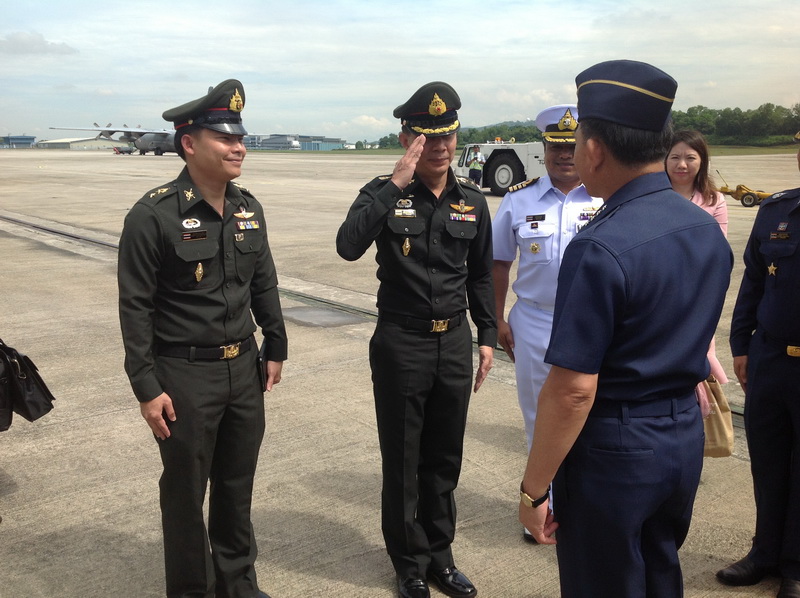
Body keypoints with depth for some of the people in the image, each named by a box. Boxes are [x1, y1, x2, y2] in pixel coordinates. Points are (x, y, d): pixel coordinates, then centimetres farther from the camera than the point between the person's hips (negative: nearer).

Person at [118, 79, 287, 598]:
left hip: (243, 367, 6)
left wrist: (276, 348, 12)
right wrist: (147, 388, -14)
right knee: (185, 491, 10)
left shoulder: (248, 208, 4)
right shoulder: (154, 215, -15)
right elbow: (136, 307, -14)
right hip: (184, 375, -5)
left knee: (238, 483, 18)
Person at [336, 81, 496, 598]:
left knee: (444, 459, 15)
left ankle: (439, 555, 33)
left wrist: (487, 337, 8)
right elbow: (349, 246, -28)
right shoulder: (385, 194, -8)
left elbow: (481, 276, 11)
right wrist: (396, 184, -28)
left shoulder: (472, 200, 3)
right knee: (403, 461, 9)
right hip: (401, 344, -3)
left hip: (455, 342, 4)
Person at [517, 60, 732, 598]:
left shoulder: (600, 249, -25)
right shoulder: (708, 229, 0)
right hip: (686, 439, 7)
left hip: (613, 451, -7)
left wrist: (534, 489, -15)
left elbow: (573, 390, -24)